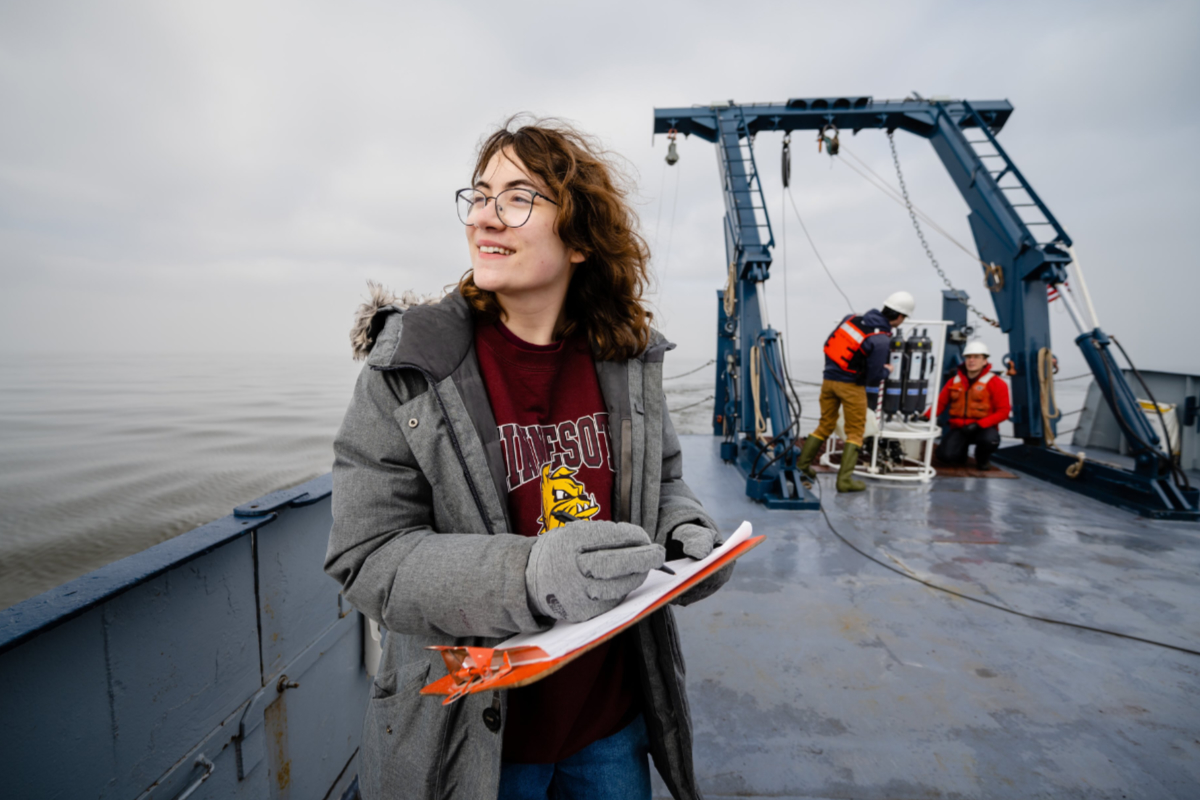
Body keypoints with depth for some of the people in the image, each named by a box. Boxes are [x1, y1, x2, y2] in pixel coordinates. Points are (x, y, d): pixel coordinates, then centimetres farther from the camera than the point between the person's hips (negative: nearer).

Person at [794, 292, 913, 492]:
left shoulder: (851, 318, 0)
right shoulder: (881, 340, -16)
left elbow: (829, 344, 9)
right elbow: (873, 379, -13)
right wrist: (886, 371, 7)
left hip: (829, 379, 6)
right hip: (851, 386, -6)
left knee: (825, 425, 19)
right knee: (855, 432, 9)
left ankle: (801, 464, 23)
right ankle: (845, 479, 6)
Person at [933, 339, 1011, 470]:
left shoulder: (996, 383, -3)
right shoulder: (954, 381, 8)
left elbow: (1003, 411, -7)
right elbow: (940, 403, 9)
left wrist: (978, 424, -19)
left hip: (984, 428, -2)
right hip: (959, 428, 2)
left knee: (990, 440, -38)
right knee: (945, 455, -23)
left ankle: (983, 458, 2)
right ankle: (961, 453, 18)